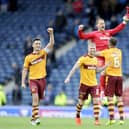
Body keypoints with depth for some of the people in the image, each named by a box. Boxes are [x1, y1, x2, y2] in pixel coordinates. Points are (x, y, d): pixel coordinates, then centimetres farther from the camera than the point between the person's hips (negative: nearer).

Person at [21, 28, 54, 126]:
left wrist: (51, 33, -25)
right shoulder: (28, 57, 0)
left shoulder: (43, 53, 3)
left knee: (38, 99, 11)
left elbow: (51, 44, -10)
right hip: (33, 80, -3)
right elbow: (25, 70, 5)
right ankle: (36, 117, -25)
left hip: (42, 80, 3)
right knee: (35, 97, -23)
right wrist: (23, 82, 0)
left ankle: (33, 118, 27)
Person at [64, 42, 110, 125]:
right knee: (81, 102, 6)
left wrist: (105, 66, 5)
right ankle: (77, 116, 32)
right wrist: (68, 77, -23)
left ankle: (96, 120, -10)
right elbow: (75, 68, -14)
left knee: (96, 101, -11)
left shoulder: (95, 59, 6)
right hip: (84, 84, -4)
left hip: (94, 84, 4)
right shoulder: (83, 59, -12)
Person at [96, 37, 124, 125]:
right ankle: (122, 118, 2)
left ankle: (112, 118, -14)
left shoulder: (106, 52, -2)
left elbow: (96, 53, 9)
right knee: (119, 98, 6)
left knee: (110, 98, -4)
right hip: (119, 76, 4)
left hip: (110, 76, -4)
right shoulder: (119, 51, 10)